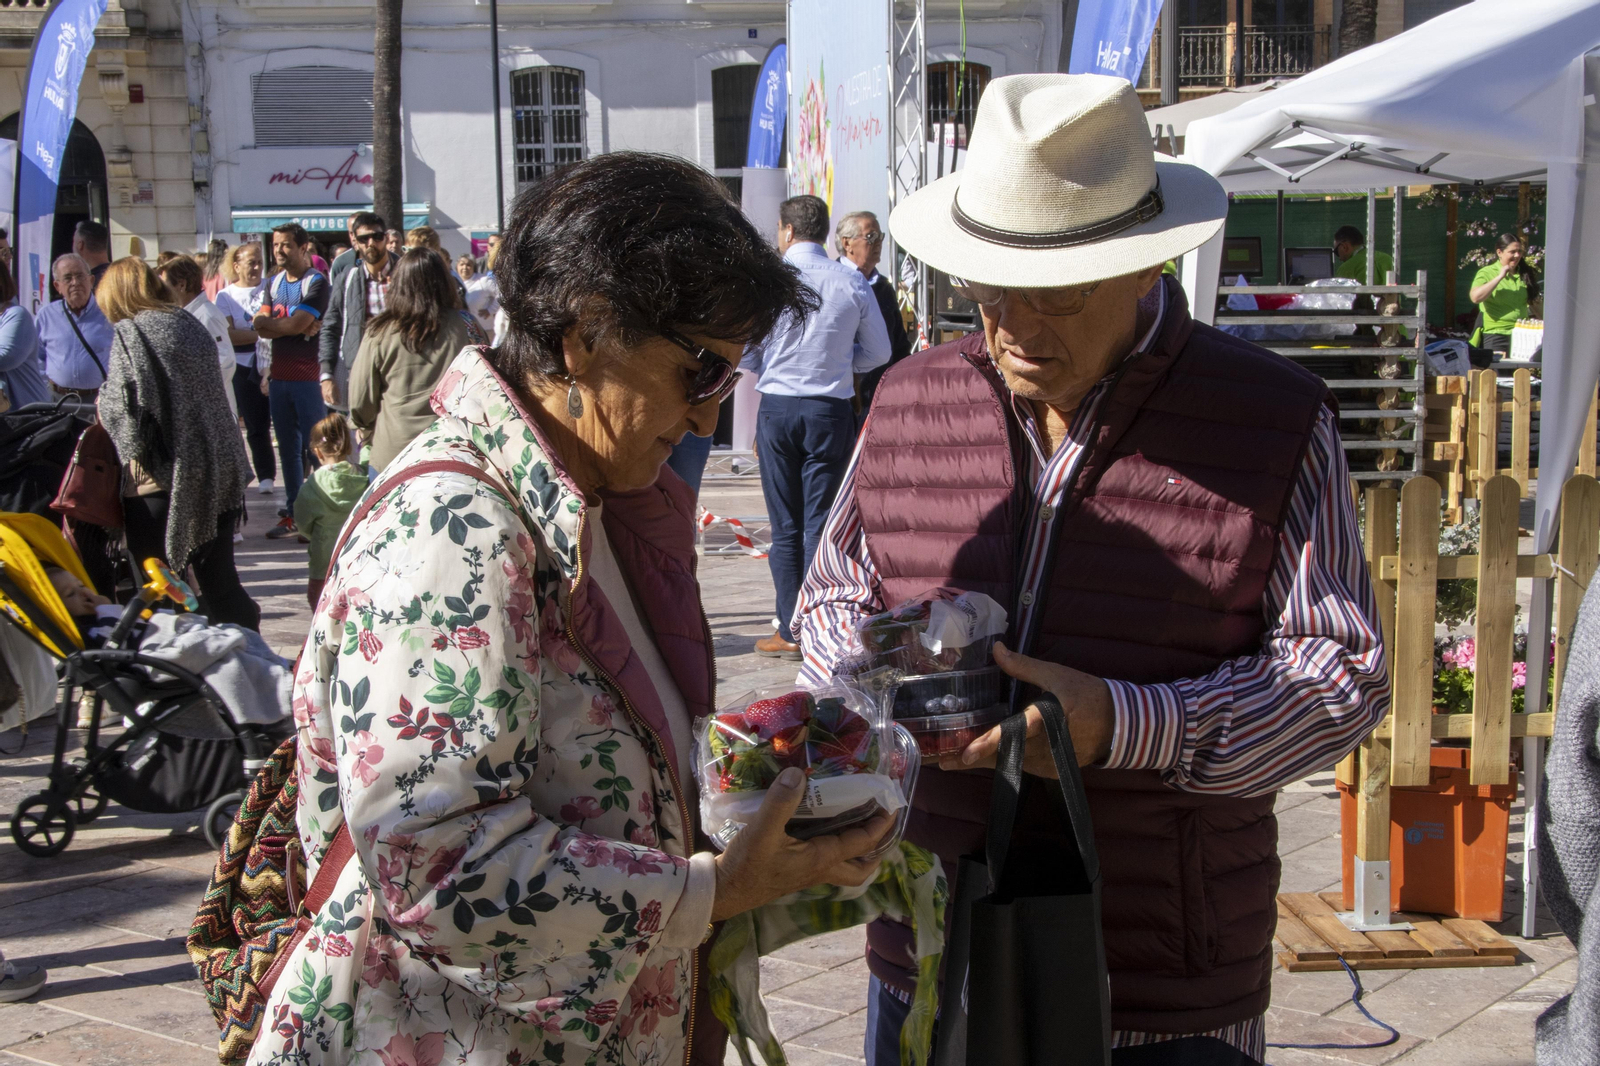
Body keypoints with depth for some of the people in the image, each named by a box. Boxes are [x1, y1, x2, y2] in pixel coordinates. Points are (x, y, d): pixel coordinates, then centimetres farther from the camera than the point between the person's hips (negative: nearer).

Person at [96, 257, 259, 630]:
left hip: (163, 476, -6)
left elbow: (122, 404, -16)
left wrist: (102, 401, 4)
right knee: (220, 582, 13)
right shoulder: (189, 323, 10)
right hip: (217, 471, 6)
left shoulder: (130, 334, -9)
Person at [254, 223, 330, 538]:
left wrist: (267, 322, -4)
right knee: (288, 449, 11)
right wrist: (296, 327, -12)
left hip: (308, 377, -7)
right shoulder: (274, 283, 13)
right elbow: (262, 329, 2)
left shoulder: (316, 282, -7)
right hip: (279, 376, 7)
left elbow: (297, 324, -19)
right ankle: (293, 513, 18)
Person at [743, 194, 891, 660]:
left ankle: (790, 632, 11)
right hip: (832, 410, 1)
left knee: (785, 525, 8)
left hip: (776, 407, -1)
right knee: (821, 522, 5)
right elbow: (878, 353, 7)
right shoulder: (853, 282, -1)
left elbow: (740, 350, -2)